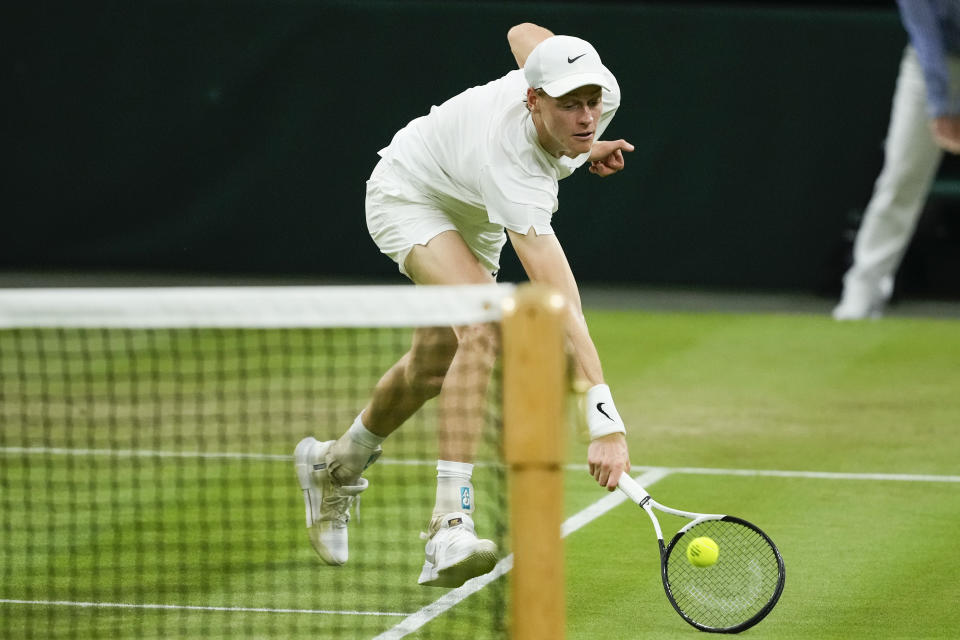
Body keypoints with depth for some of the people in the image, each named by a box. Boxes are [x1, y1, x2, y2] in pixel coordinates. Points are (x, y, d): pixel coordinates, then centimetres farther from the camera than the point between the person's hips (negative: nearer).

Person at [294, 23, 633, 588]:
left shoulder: (602, 98, -27)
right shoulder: (512, 168, -46)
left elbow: (523, 32, -2)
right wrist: (604, 420, -59)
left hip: (472, 213, 8)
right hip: (410, 194, -8)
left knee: (436, 365, 17)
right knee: (482, 328, -32)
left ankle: (336, 464, 44)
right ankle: (451, 529, -36)